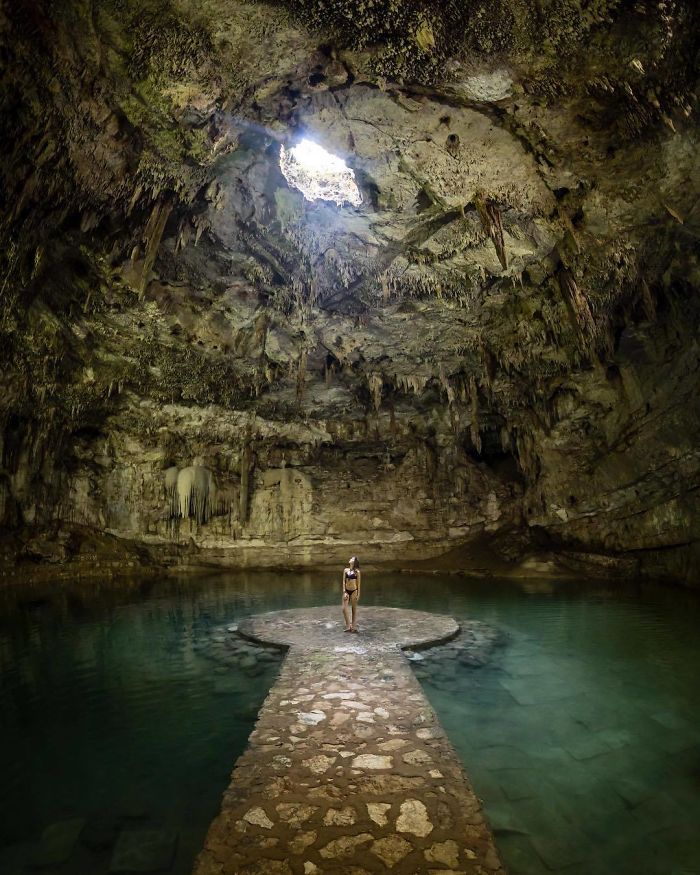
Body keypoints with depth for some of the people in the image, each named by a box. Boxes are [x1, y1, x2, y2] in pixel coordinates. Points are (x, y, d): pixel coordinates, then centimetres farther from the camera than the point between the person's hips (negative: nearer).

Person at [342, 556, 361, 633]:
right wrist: (344, 592, -3)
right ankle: (348, 625, 10)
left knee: (354, 608, 6)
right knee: (344, 608, -4)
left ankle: (353, 625, 18)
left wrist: (358, 594, -3)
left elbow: (358, 583, -1)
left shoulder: (357, 571, -3)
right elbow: (344, 581, 5)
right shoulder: (345, 570, 5)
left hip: (354, 591, -3)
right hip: (346, 591, 3)